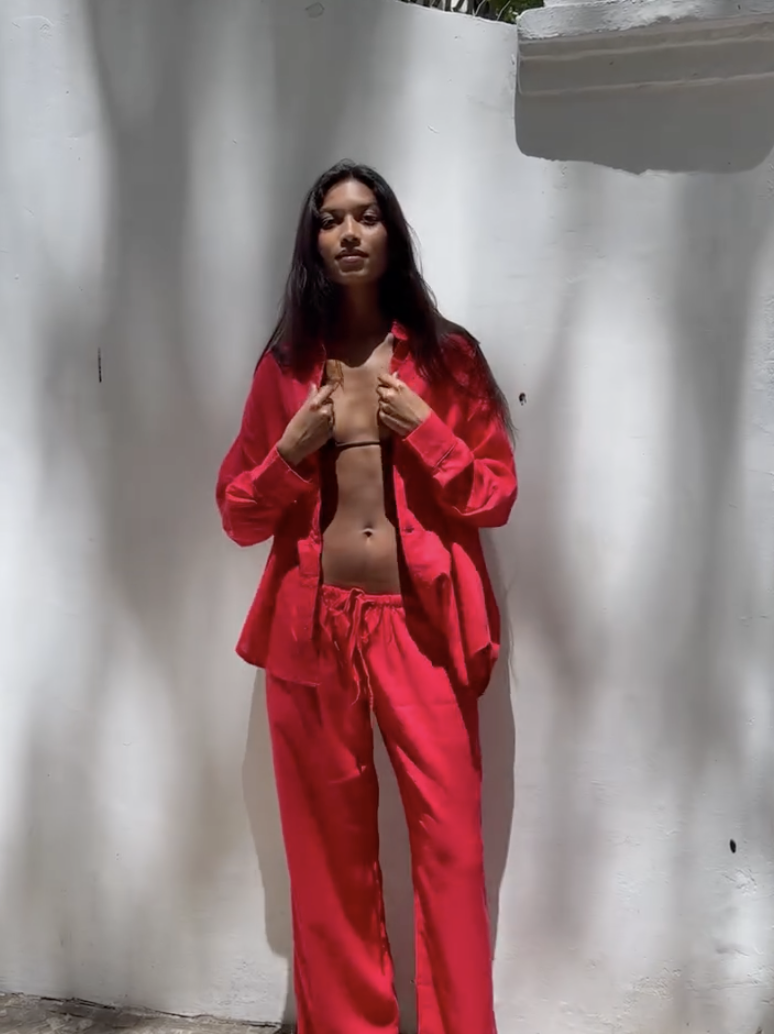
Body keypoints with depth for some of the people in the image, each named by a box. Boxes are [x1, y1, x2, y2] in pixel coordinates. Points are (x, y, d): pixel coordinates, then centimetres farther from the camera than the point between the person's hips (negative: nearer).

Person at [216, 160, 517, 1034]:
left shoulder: (446, 356, 4)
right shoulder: (284, 364, 7)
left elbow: (496, 497, 2)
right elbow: (238, 515, 8)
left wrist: (422, 430, -11)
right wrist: (292, 448, -9)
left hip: (422, 627, -1)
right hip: (311, 628, 2)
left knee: (450, 846, -2)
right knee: (330, 854, 9)